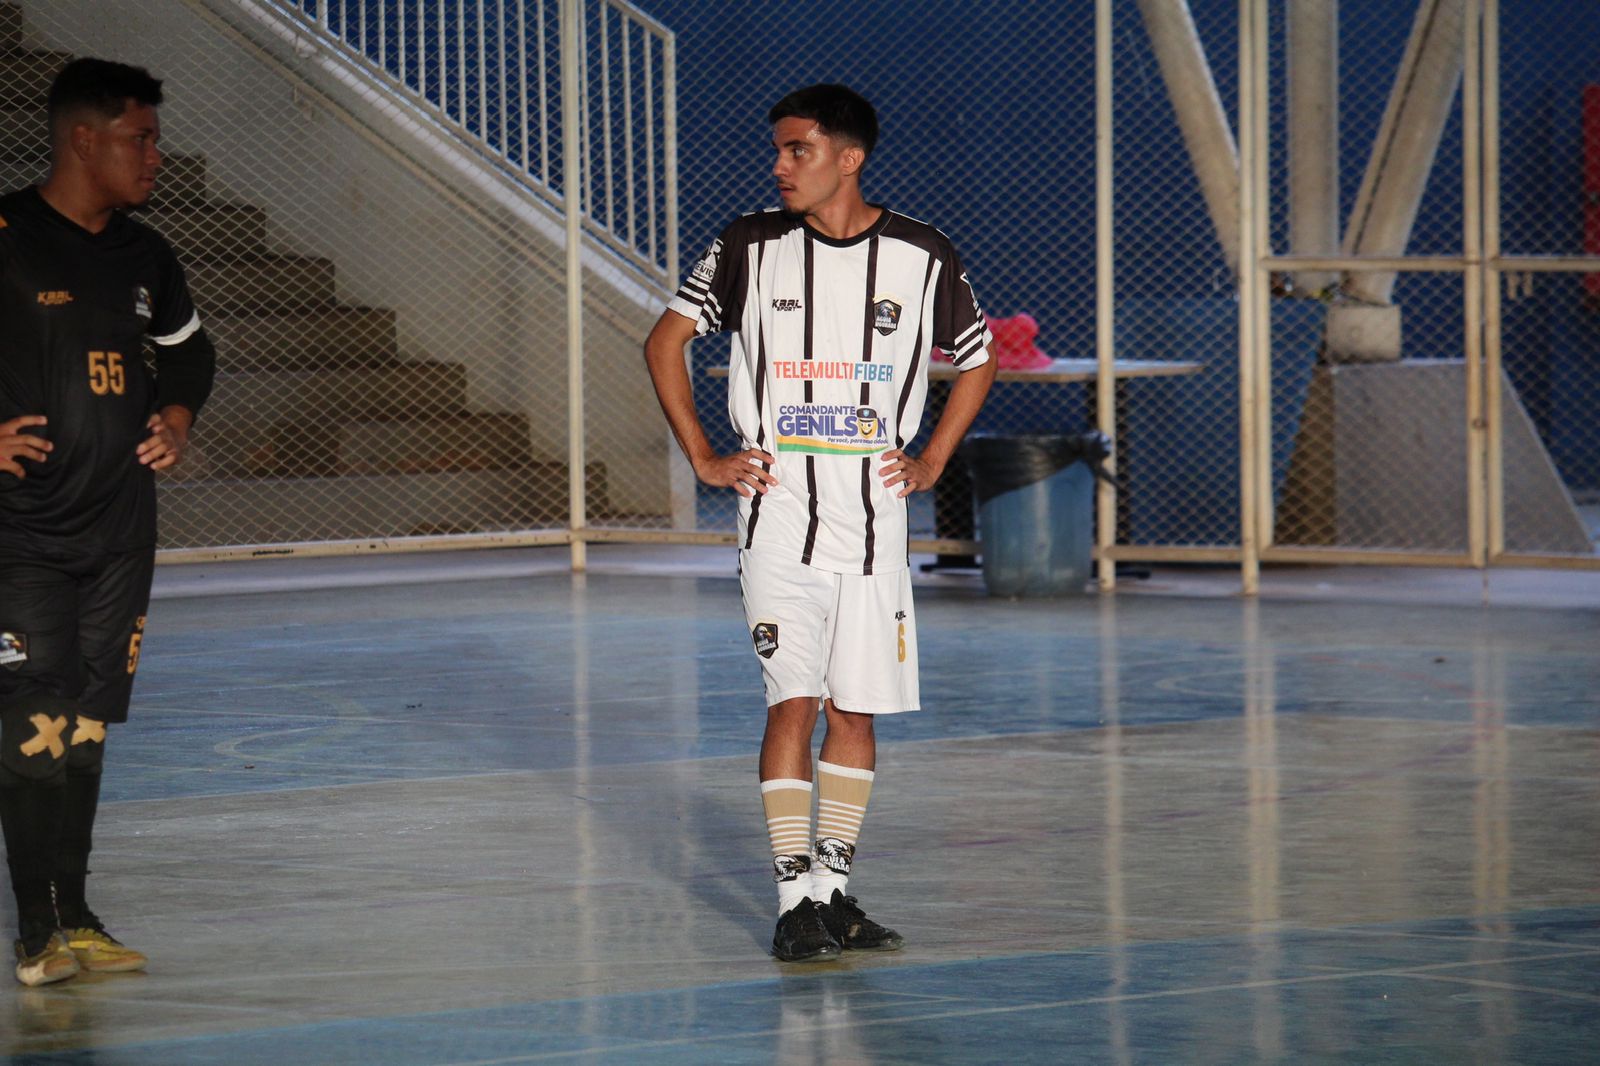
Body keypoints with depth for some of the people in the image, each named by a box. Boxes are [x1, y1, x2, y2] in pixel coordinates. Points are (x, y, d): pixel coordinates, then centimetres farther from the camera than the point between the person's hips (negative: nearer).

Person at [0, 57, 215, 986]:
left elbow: (189, 346, 28)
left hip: (121, 530, 6)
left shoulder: (143, 256, 10)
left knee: (88, 728, 9)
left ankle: (75, 917, 17)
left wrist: (178, 416, 10)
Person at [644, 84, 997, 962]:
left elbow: (976, 362, 15)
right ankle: (794, 901, -6)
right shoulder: (752, 248, -2)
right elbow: (665, 340, 8)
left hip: (872, 519, 2)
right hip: (778, 515, -2)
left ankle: (833, 890, 15)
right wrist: (703, 458, 2)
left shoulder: (921, 257, 0)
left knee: (855, 709, 6)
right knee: (793, 703, -8)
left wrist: (930, 462, 7)